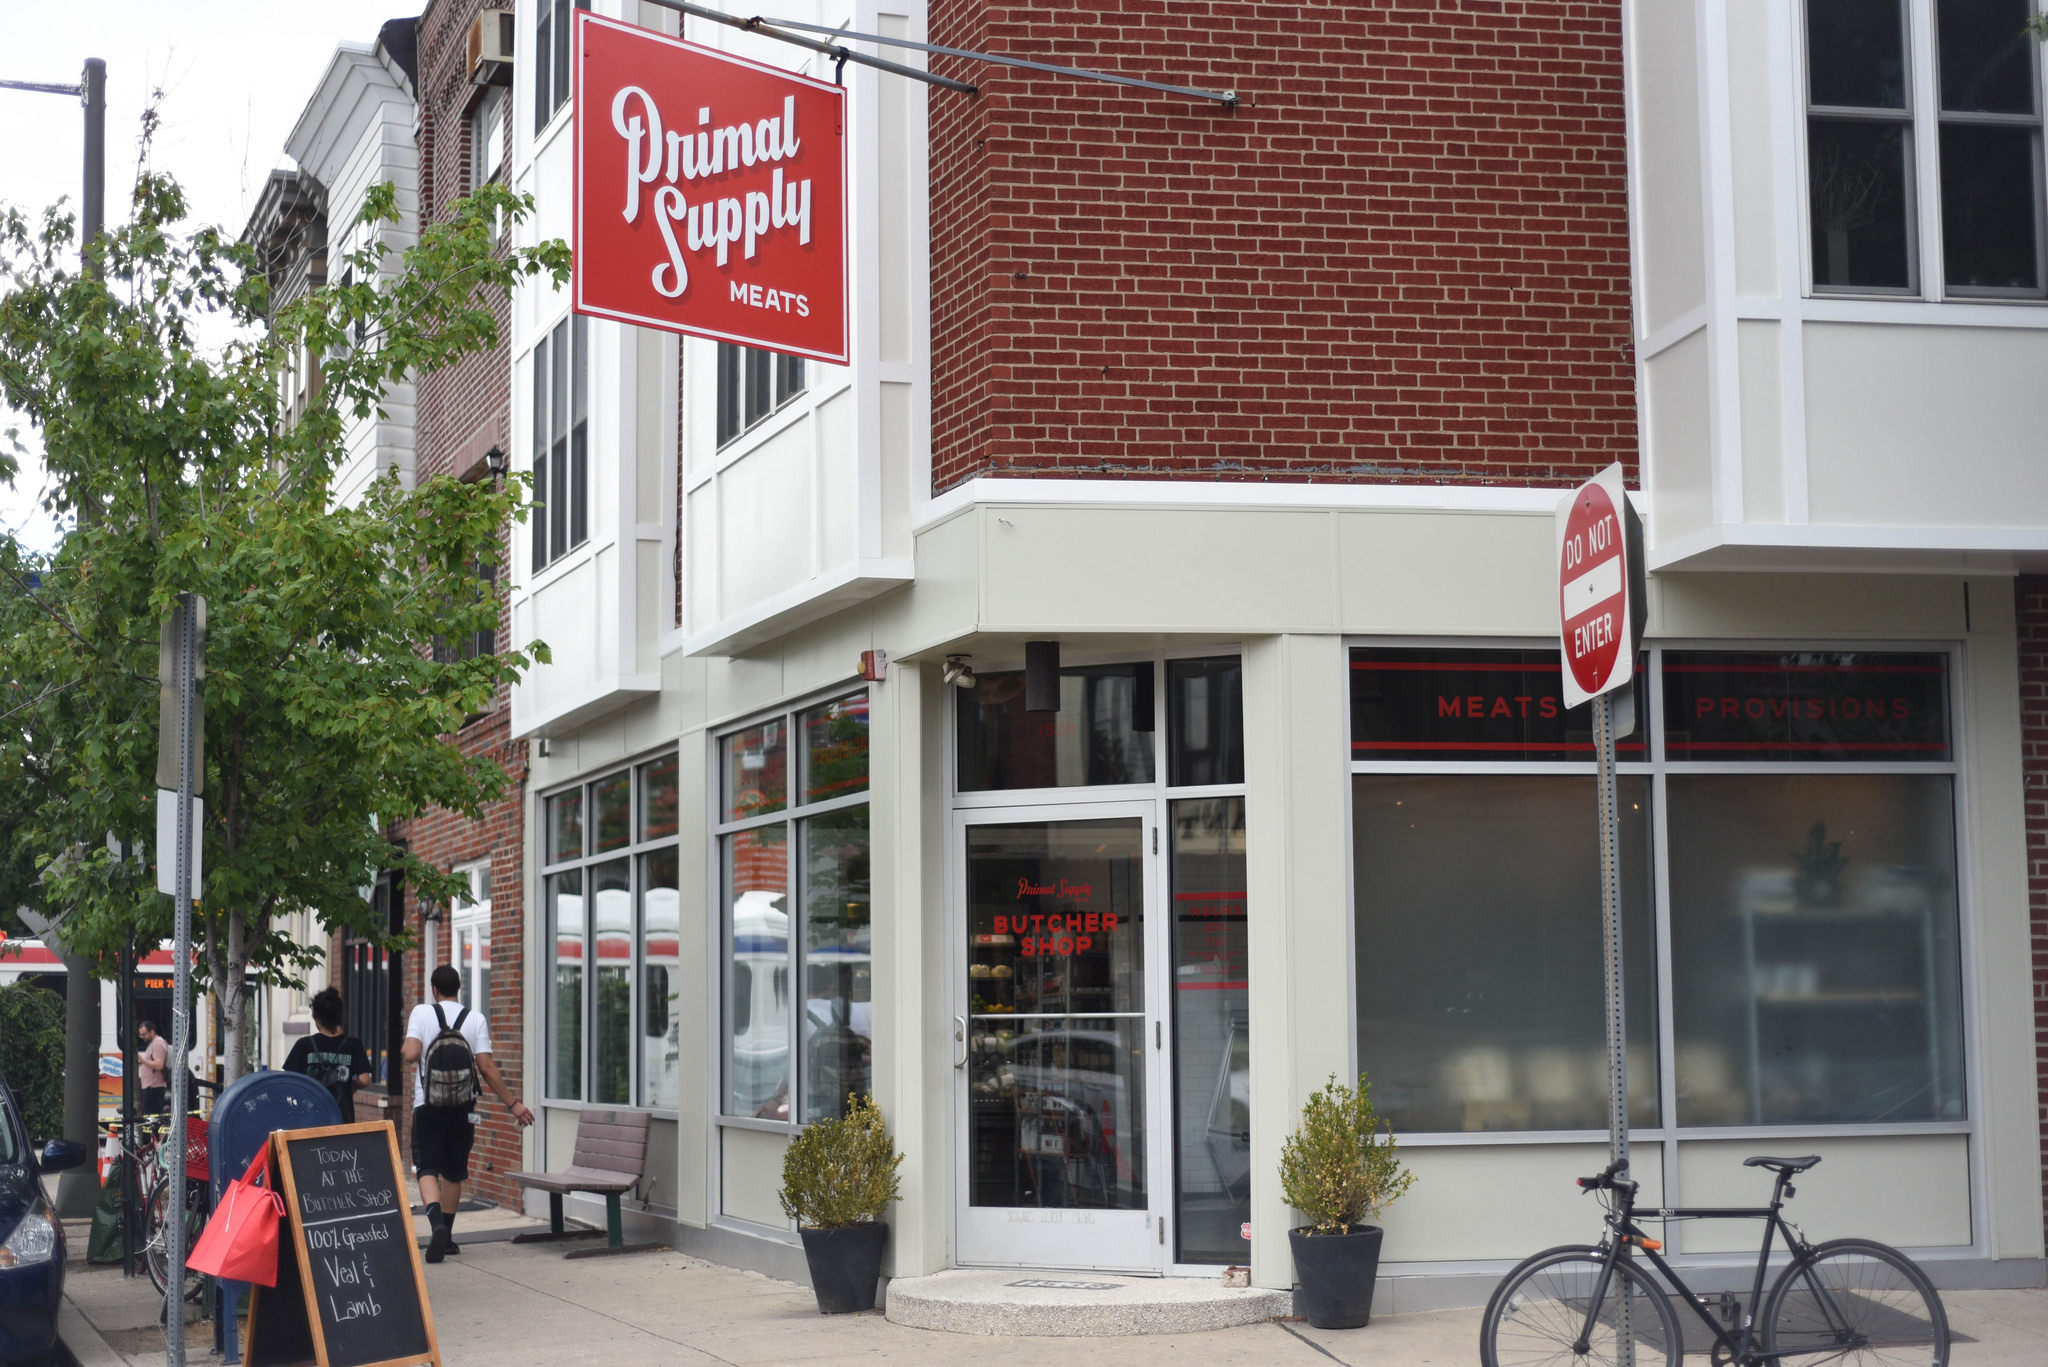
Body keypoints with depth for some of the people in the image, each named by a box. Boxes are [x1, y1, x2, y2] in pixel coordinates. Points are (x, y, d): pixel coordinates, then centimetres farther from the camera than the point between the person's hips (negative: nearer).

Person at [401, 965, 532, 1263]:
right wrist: (513, 1104, -2)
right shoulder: (475, 1019, -1)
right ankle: (446, 1237, 22)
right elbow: (487, 1067, -7)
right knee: (453, 1172, 15)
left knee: (428, 1169, -5)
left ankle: (437, 1224, -30)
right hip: (462, 1108, 2)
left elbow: (410, 1054, -17)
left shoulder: (422, 1013, -5)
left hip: (427, 1107, -2)